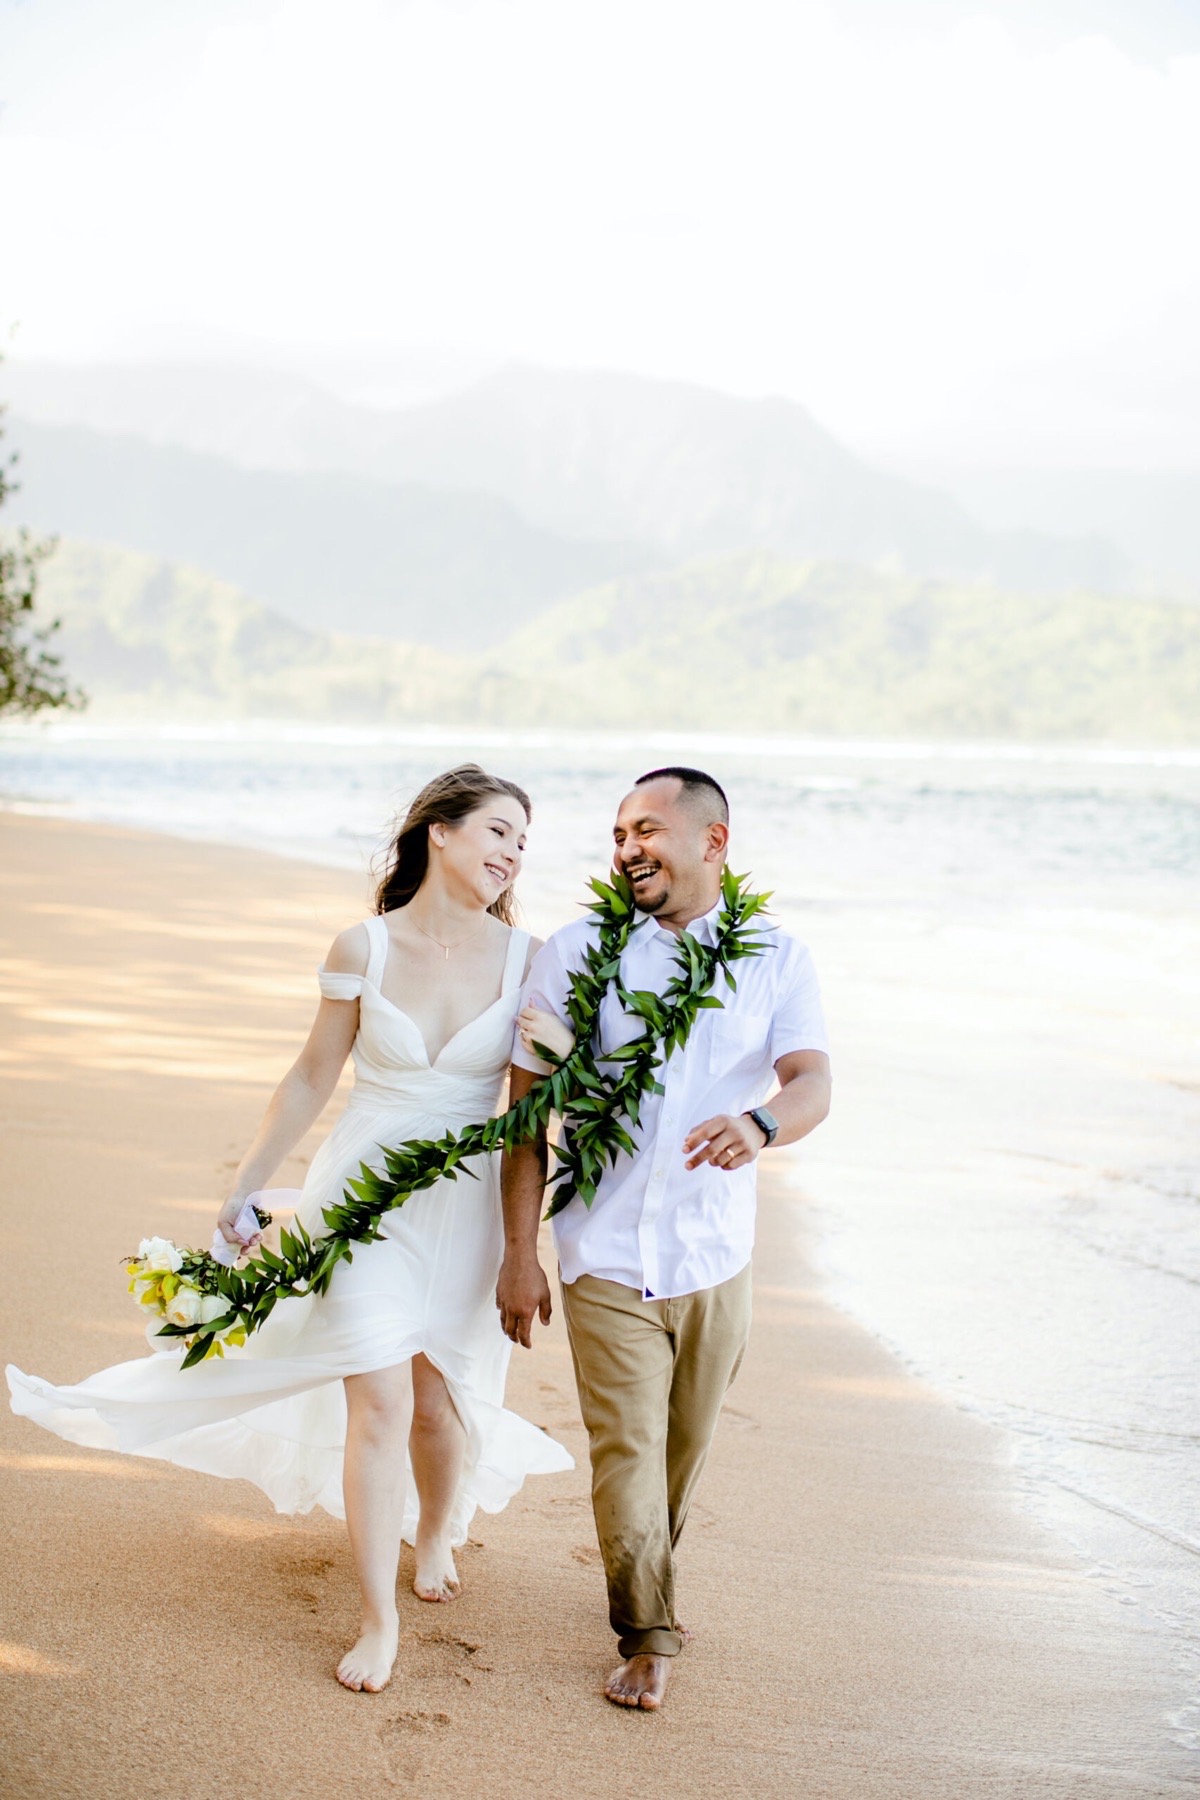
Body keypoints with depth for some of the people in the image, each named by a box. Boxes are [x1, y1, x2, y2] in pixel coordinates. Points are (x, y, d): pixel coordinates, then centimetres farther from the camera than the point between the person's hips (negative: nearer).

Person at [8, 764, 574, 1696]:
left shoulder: (528, 960, -4)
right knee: (377, 1402, -7)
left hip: (465, 1203, 1)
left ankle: (437, 1532, 43)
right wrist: (244, 1189, 8)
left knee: (439, 1400, 10)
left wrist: (560, 1055, -20)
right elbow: (313, 1078, 5)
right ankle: (379, 1620, 6)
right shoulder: (363, 949, -6)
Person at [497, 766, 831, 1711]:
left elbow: (814, 1082, -12)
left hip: (715, 1258, 2)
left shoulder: (777, 959, 2)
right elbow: (528, 1109, 0)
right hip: (606, 1257, -1)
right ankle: (650, 1632, 12)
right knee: (626, 1450, -4)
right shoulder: (574, 954, 0)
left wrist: (762, 1122, -37)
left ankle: (647, 1576, 39)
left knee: (684, 1451, 14)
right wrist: (520, 1254, -5)